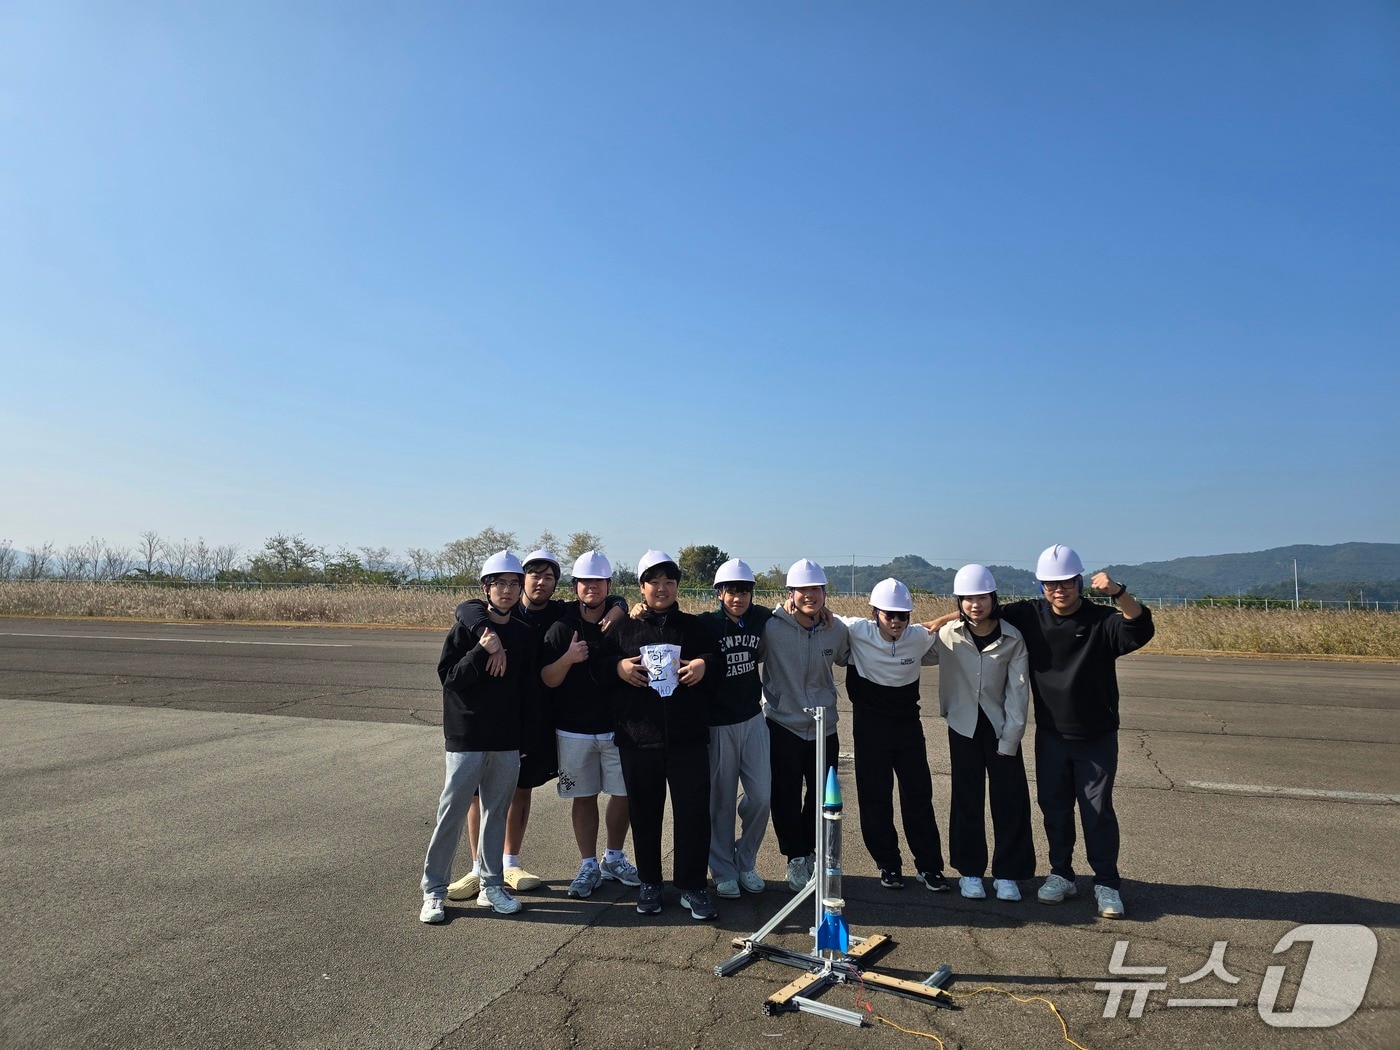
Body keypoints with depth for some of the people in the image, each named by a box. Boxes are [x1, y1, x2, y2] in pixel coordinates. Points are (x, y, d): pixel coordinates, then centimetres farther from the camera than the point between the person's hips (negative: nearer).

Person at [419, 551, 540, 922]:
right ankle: (433, 890, 13)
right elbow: (447, 676, -9)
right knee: (451, 813, 1)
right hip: (466, 739, -4)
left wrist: (528, 734, 8)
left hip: (507, 742, 4)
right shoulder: (466, 627, -5)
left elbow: (530, 690, 11)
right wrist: (481, 652, -21)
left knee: (497, 812, 12)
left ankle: (491, 886, 23)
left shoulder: (524, 634, 6)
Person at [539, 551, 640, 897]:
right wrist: (568, 658, -23)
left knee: (624, 794, 7)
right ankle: (588, 866, 23)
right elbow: (546, 680, -3)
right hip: (574, 731, 0)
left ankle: (614, 858, 28)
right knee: (583, 798, 9)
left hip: (617, 728, 0)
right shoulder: (561, 628, -1)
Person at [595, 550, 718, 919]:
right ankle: (649, 883, 27)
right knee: (644, 814, 10)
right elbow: (596, 665, 10)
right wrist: (617, 667, -10)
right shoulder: (623, 628, 7)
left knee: (693, 812, -1)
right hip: (638, 739, 0)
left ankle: (692, 886, 14)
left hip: (688, 737, 0)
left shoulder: (693, 626, 10)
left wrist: (705, 665, -8)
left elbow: (717, 661, 13)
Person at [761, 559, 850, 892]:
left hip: (823, 727, 3)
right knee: (786, 798, 8)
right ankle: (795, 858, 29)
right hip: (783, 724, -3)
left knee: (822, 797, 13)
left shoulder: (836, 630, -3)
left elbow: (848, 659, 16)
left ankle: (811, 852, 36)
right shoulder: (772, 627, -15)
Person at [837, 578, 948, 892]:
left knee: (919, 794, 6)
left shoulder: (920, 636, -7)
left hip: (908, 724, 2)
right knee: (875, 797, 5)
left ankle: (929, 866, 19)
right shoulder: (857, 632, -13)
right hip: (870, 727, -2)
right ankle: (888, 864, 20)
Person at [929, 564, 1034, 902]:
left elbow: (1018, 690, -7)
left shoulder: (1012, 639, -9)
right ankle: (969, 871, 19)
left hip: (1000, 726, 0)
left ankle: (1007, 874, 15)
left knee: (1011, 800, 1)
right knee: (967, 800, 6)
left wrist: (1010, 738, -9)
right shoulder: (947, 634, -9)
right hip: (964, 725, 0)